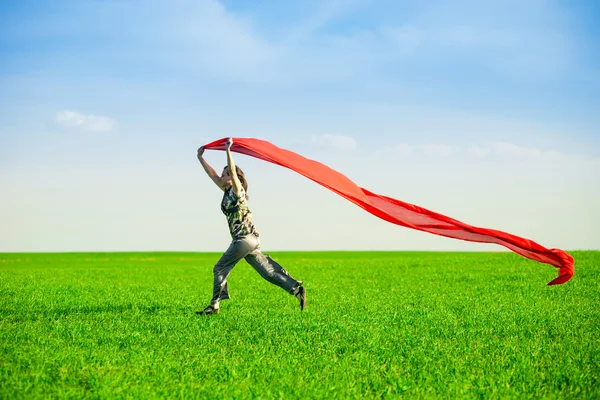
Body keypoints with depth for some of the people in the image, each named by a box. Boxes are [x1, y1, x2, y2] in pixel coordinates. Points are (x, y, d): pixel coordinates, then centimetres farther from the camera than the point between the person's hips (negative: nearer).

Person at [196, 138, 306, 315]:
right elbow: (212, 175, 23)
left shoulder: (237, 190, -4)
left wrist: (228, 151, -24)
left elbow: (232, 171, -20)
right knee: (268, 271, 4)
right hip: (250, 240, 9)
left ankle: (215, 305, -7)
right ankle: (296, 288, -2)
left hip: (245, 238, -9)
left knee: (220, 268, -6)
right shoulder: (227, 191, 17)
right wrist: (200, 158, 24)